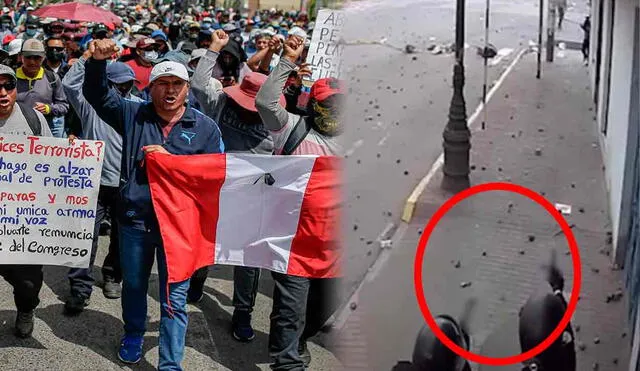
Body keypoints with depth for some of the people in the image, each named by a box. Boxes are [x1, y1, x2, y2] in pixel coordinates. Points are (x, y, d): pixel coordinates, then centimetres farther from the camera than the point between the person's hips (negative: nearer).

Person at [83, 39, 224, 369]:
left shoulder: (205, 127, -1)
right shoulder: (133, 115, 4)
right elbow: (96, 93, 2)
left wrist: (170, 158, -14)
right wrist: (97, 62, -17)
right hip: (134, 218, 2)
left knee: (174, 298, 3)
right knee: (133, 283, 22)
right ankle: (133, 334, 48)